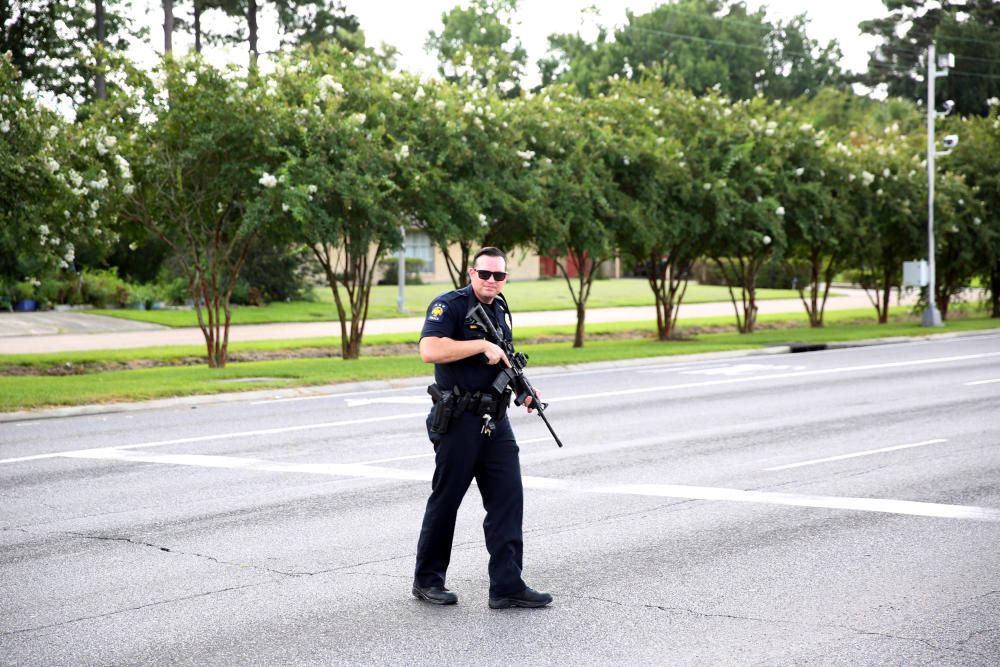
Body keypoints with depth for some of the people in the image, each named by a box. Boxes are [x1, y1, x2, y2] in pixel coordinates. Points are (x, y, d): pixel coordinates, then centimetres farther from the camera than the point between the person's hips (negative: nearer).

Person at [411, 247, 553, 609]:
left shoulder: (500, 310, 14)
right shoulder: (449, 306, -10)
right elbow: (430, 350, -27)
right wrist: (483, 345, -23)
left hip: (495, 423, 7)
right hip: (457, 422, -7)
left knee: (508, 498, 0)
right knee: (445, 501, 4)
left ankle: (507, 586, 2)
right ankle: (427, 580, 19)